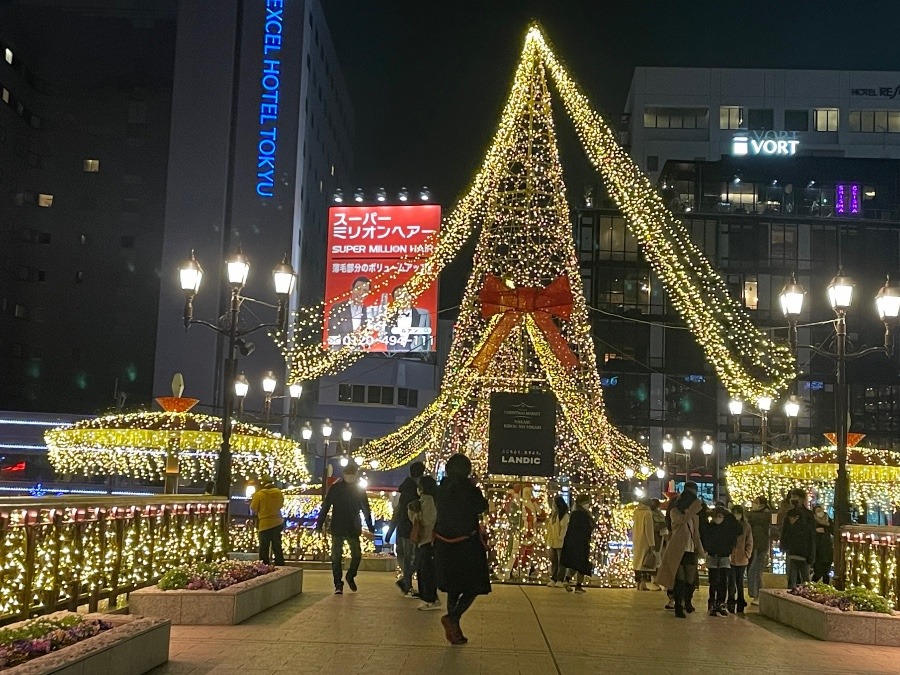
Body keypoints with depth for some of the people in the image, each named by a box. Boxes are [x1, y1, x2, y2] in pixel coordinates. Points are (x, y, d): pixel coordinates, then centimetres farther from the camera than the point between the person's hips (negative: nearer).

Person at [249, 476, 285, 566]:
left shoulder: (259, 494, -13)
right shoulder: (278, 492, 0)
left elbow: (253, 509, -3)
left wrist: (253, 498, 11)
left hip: (265, 524, -4)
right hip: (277, 523, 4)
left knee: (264, 549, 3)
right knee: (277, 547, 12)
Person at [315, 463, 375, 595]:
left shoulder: (359, 490, 2)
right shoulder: (335, 488, -5)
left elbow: (365, 509, 9)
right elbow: (325, 507, -5)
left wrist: (370, 527, 6)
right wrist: (319, 525, -10)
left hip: (353, 529, 2)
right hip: (337, 529, -2)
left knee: (357, 555, 2)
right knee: (336, 557, -1)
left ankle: (350, 577, 27)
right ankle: (338, 585, 7)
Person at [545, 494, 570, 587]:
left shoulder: (564, 515, -10)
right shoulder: (553, 514, 13)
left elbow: (564, 527, -15)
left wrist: (561, 538, -20)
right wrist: (547, 538, 11)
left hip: (560, 542, -8)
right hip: (553, 542, 8)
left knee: (561, 561, 0)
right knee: (553, 561, 10)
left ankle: (560, 580, 2)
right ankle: (553, 579, 15)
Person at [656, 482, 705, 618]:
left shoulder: (694, 516, 15)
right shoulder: (675, 511, -5)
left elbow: (696, 534, 19)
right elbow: (683, 519, -27)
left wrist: (700, 550, 12)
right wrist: (695, 506, -25)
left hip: (690, 551, 5)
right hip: (678, 551, -5)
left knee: (691, 579, 7)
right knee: (679, 579, -6)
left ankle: (688, 602, 30)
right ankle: (678, 606, 2)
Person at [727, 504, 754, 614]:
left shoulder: (746, 526, 2)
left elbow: (749, 543, 5)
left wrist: (747, 554, -5)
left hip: (742, 559, 1)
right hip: (730, 559, -1)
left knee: (740, 582, 10)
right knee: (731, 582, -3)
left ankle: (740, 605, 18)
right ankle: (731, 604, 4)